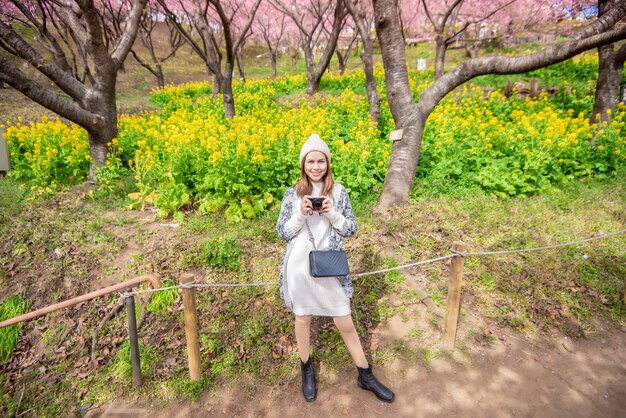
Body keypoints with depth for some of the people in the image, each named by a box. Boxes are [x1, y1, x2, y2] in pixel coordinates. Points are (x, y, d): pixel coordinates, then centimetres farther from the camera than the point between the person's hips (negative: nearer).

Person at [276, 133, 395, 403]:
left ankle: (365, 376, 31)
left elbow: (352, 229, 1)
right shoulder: (292, 194, -3)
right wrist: (301, 215, -19)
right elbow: (281, 233, -2)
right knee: (303, 319, 17)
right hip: (299, 268, 0)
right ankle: (307, 368, 43)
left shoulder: (338, 192, -2)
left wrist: (333, 214, -17)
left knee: (346, 323, 10)